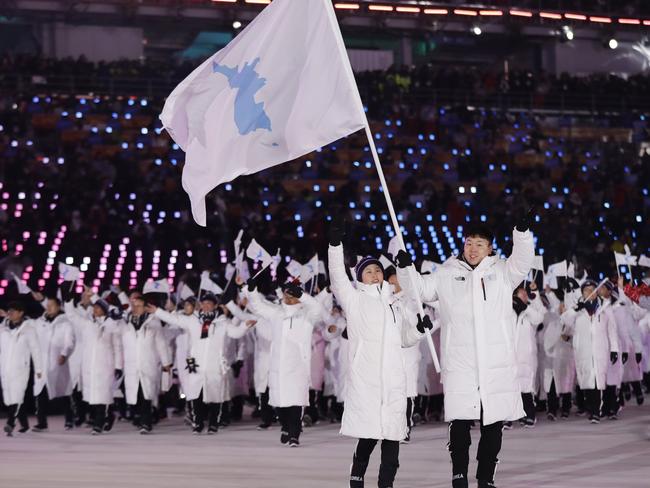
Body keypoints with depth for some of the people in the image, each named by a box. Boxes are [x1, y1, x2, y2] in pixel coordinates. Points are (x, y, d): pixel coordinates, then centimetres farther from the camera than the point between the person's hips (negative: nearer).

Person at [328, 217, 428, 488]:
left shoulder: (396, 304, 20)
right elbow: (337, 278, -9)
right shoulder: (354, 299, 6)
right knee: (369, 431, -8)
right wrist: (335, 244, -19)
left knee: (392, 432, 0)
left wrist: (420, 329, 5)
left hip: (393, 377, 4)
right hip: (365, 376, -4)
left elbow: (406, 339, 26)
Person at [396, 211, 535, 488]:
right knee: (460, 421, -4)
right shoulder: (446, 274, 11)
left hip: (497, 364, 1)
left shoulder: (501, 272, 9)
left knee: (494, 423, 5)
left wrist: (522, 231, -20)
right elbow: (418, 290, 13)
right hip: (459, 363, -1)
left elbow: (522, 263, -5)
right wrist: (405, 268, -5)